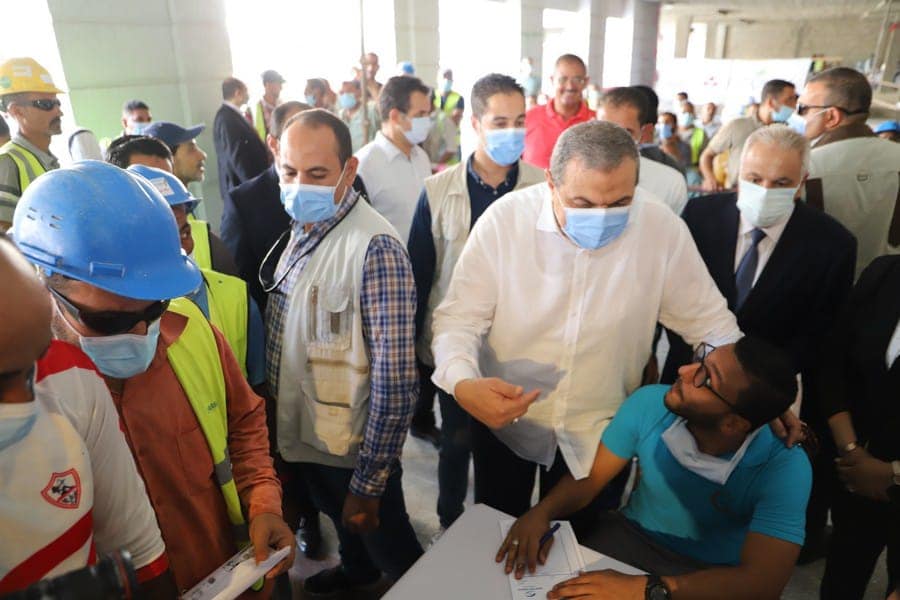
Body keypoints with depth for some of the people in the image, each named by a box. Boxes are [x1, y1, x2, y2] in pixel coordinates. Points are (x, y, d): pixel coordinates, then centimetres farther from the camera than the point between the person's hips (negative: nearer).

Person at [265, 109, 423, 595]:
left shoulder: (375, 248, -26)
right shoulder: (301, 229, -1)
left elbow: (394, 381, -26)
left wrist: (368, 484, -21)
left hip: (353, 452, -7)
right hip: (300, 436, 7)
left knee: (388, 549, 16)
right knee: (341, 522, 31)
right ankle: (355, 571, 59)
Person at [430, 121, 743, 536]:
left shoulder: (663, 230, -15)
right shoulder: (504, 219, -19)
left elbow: (709, 322, -3)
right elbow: (458, 317, -15)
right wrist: (463, 384, -35)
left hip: (601, 433, 1)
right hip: (503, 418, 0)